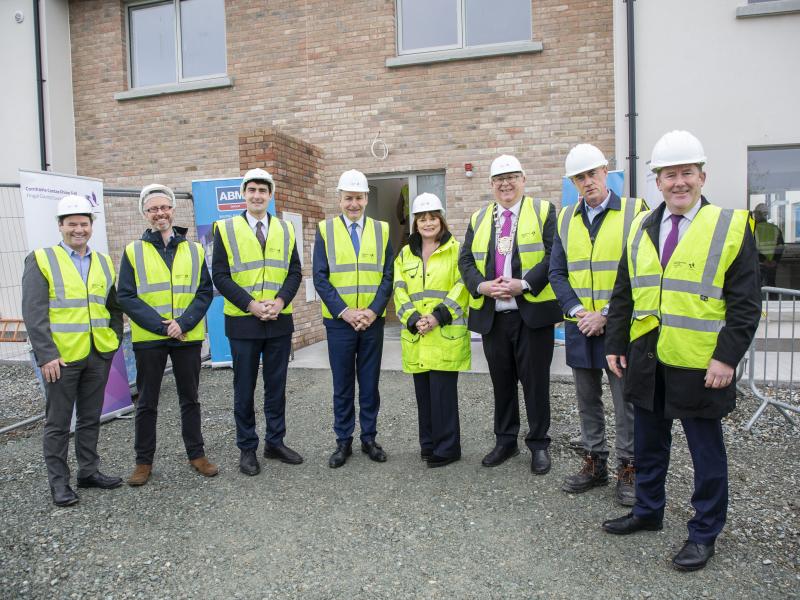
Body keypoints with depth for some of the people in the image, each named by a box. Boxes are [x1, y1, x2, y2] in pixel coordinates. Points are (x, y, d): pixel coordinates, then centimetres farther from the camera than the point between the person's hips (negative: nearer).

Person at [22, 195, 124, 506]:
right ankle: (58, 481, 19)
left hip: (99, 355, 5)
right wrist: (46, 355, -15)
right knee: (58, 422, 7)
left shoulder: (104, 262, 11)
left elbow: (114, 306, 18)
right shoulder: (41, 260, -3)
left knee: (91, 417, 15)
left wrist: (114, 339, 7)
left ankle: (89, 471, 28)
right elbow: (33, 313, -9)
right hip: (61, 356, -4)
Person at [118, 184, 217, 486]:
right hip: (148, 339, -1)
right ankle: (143, 461, 22)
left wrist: (183, 323, -14)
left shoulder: (194, 250, 6)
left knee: (190, 398, 12)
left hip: (188, 337, 1)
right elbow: (126, 297, -5)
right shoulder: (133, 251, 1)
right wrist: (161, 326, -14)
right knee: (147, 403, 9)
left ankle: (196, 454, 24)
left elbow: (205, 292, 1)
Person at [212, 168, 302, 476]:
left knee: (276, 386, 12)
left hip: (280, 321, 3)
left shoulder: (285, 229, 8)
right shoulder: (225, 229, -1)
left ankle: (275, 442, 26)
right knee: (245, 388, 7)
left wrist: (280, 301, -12)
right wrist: (251, 304, -16)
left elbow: (294, 272, 5)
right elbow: (220, 275, -6)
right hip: (243, 321, -2)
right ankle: (247, 448, 20)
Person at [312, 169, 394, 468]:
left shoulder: (381, 230, 5)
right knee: (342, 385, 8)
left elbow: (388, 276, 2)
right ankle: (343, 441, 21)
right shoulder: (325, 230, 2)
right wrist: (344, 312, -13)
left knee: (370, 383, 10)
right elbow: (320, 278, -3)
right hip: (339, 321, -1)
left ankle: (369, 438, 23)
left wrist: (372, 311, -11)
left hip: (373, 320, 1)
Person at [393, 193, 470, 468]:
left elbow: (461, 288, -6)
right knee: (423, 391, 10)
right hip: (415, 336, 4)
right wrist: (414, 319, -8)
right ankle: (429, 444, 24)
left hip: (446, 335, -4)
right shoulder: (405, 254, 14)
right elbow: (400, 291, 7)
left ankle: (446, 448, 9)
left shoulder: (455, 250, 2)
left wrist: (438, 316, -15)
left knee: (443, 391, -5)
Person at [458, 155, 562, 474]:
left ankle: (539, 444, 19)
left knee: (535, 380, 4)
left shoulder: (543, 211, 2)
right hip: (491, 314, 3)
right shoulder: (478, 218, 14)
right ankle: (505, 441, 26)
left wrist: (523, 284, -19)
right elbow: (465, 260, 8)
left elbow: (554, 256, -8)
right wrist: (482, 285, -10)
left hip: (533, 311, -3)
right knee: (501, 381, 12)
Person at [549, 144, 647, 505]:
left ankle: (628, 469, 21)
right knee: (587, 400, 14)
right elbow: (557, 273, 6)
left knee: (625, 401, 5)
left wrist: (606, 314, -15)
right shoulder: (566, 219, 8)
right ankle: (594, 464, 29)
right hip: (579, 325, 4)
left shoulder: (633, 211, -5)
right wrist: (578, 311, -8)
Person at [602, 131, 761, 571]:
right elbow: (623, 295, 10)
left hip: (699, 364, -4)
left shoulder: (731, 226, -5)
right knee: (648, 442, 18)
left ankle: (704, 534, 27)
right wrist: (615, 345, 6)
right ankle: (648, 512, 37)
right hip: (646, 360, 5)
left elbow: (745, 302, -8)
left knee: (706, 451, 10)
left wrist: (727, 357, -15)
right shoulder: (641, 228, 8)